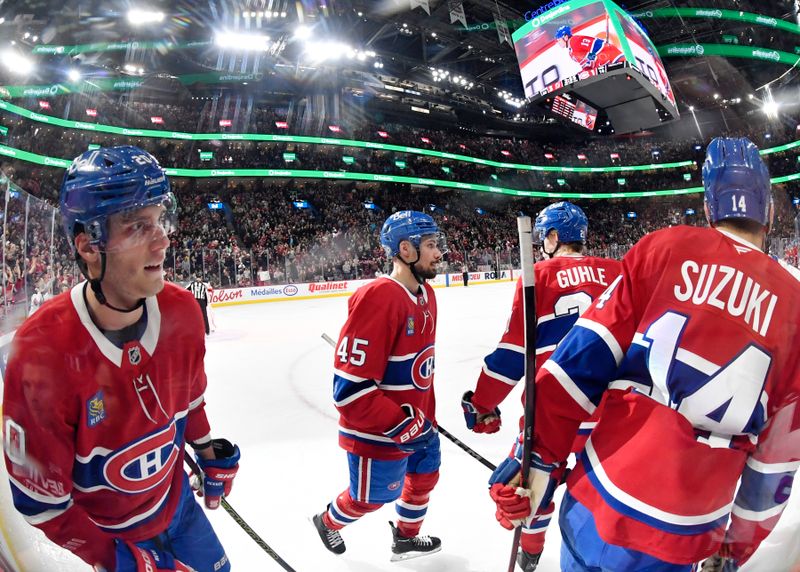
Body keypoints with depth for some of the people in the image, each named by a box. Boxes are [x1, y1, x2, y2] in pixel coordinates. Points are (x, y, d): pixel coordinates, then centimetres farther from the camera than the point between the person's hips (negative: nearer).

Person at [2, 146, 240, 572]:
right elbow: (39, 498, -20)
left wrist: (208, 451, 13)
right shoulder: (41, 353, -30)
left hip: (176, 501, 5)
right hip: (107, 534, -4)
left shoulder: (182, 312, -16)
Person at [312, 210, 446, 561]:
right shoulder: (377, 299, -30)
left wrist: (426, 416, 16)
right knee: (370, 498, 14)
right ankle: (328, 522, 46)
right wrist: (403, 426, -26)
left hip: (416, 422, 8)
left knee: (425, 476, 23)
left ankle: (405, 539, 50)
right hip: (378, 434, -8)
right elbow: (350, 388, -30)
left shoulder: (426, 294, 1)